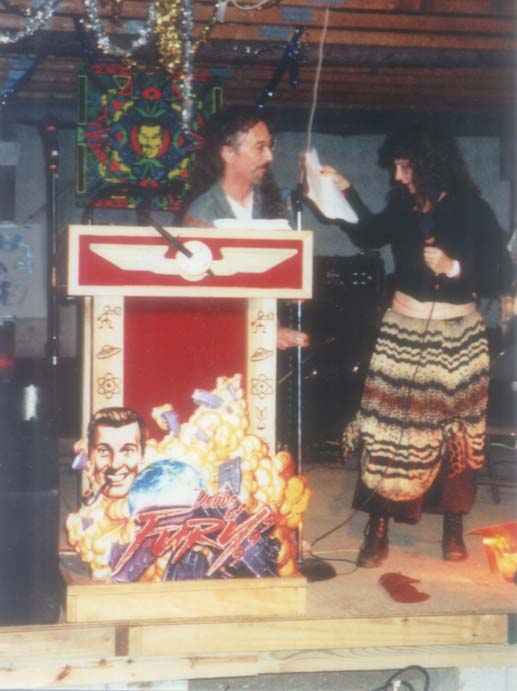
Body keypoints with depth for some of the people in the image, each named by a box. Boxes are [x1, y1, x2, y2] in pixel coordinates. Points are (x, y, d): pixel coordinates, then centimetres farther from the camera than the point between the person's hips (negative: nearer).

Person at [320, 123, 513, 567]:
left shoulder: (473, 211, -10)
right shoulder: (404, 208, 1)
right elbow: (369, 236, 20)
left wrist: (454, 268, -21)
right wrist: (347, 191, 11)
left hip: (456, 339, -2)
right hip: (402, 334, 3)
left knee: (455, 433, 7)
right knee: (386, 431, -1)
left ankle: (454, 527, 22)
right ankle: (377, 530, 7)